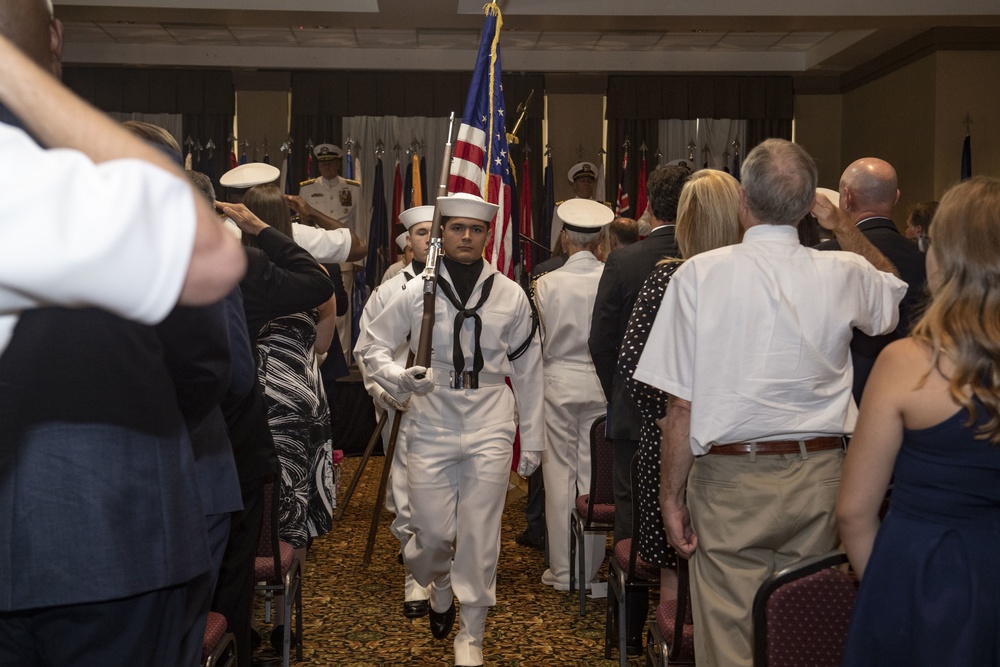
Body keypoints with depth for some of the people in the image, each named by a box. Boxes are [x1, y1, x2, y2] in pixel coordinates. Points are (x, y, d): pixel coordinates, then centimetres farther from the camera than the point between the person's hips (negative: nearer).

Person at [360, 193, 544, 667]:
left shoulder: (511, 295, 4)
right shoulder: (416, 292, 0)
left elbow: (528, 372, 10)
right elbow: (374, 347, 7)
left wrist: (532, 440, 10)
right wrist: (399, 377, -15)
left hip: (490, 427, 1)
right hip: (431, 425, 0)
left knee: (480, 535, 2)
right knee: (432, 533, 2)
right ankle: (440, 588, 38)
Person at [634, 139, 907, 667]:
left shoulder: (700, 273, -10)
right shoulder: (842, 274, -2)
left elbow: (681, 405, -11)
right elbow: (893, 291, 25)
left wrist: (672, 495, -2)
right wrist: (838, 222, 25)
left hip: (730, 481, -3)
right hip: (817, 477, 3)